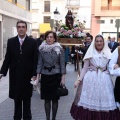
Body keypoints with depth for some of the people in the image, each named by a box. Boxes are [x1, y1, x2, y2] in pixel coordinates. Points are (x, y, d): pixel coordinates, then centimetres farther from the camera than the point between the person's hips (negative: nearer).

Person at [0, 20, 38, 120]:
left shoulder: (32, 42, -4)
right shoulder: (11, 41, 3)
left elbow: (35, 60, -5)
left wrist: (34, 74, -10)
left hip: (27, 75, -2)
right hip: (14, 75, 2)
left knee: (26, 98, 11)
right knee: (16, 98, 11)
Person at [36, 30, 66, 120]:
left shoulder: (60, 49, -3)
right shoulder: (42, 49, 2)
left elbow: (62, 64, -3)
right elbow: (40, 63, 4)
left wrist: (63, 77, -7)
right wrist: (37, 76, 0)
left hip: (56, 76, -2)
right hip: (45, 75, 2)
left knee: (55, 98, 5)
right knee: (46, 98, 6)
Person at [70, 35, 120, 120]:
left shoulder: (108, 53, 9)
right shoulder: (90, 53, 4)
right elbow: (85, 68, 3)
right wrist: (79, 79, -3)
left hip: (104, 80, 1)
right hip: (91, 79, -1)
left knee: (104, 101, 2)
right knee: (89, 101, 1)